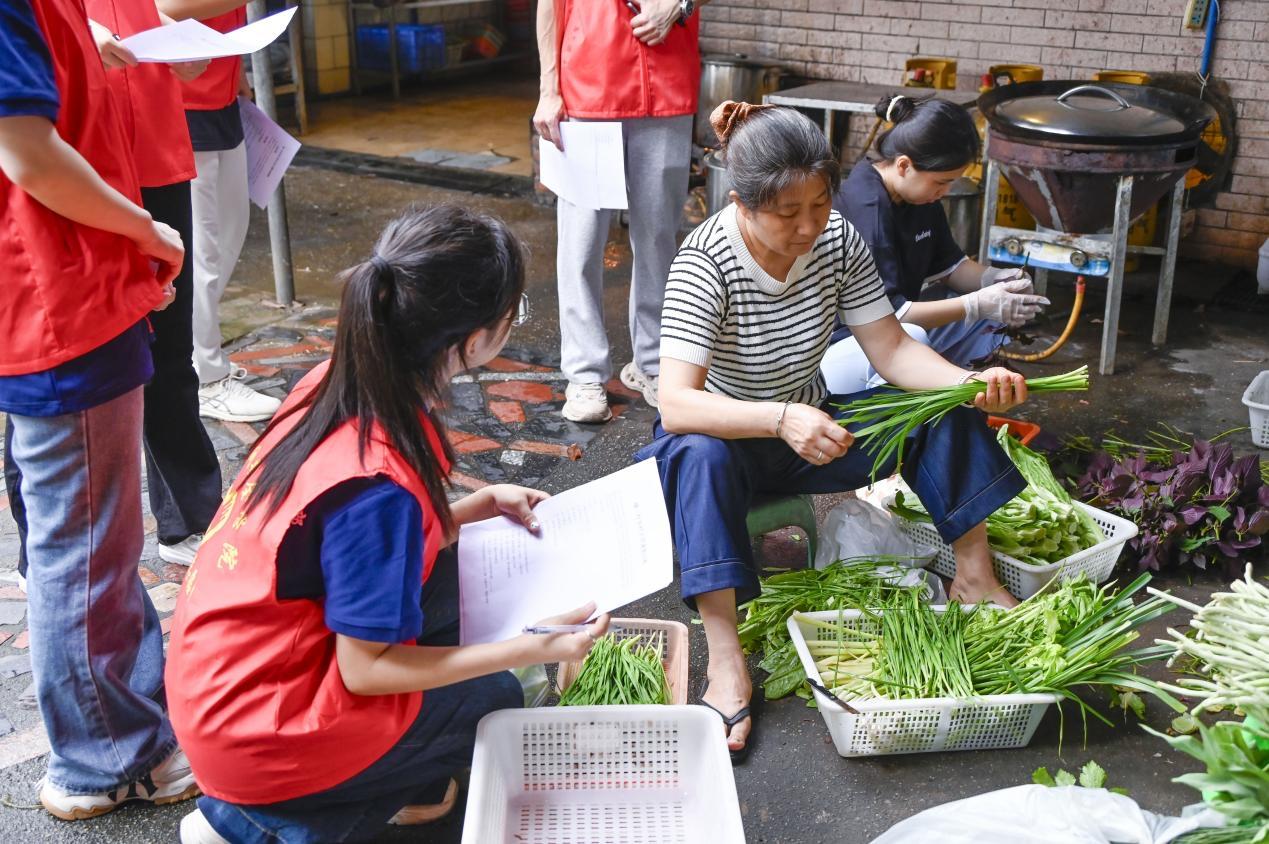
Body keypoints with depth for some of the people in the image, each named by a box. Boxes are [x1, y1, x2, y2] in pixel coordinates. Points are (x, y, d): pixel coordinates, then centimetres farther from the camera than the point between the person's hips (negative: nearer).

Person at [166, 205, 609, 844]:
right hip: (255, 735, -7)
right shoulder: (379, 480, -31)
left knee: (461, 577, 9)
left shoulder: (340, 383, -8)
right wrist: (532, 648, -17)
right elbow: (366, 669, -21)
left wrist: (479, 506, 5)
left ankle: (410, 783, 15)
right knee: (494, 700, 11)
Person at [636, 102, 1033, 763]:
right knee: (699, 456, -39)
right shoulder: (706, 261, -27)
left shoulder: (837, 240, -12)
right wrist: (783, 418, -51)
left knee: (945, 408, -11)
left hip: (810, 426, 5)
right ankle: (725, 665, -37)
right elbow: (675, 404, -36)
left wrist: (973, 383, -27)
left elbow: (891, 350, -8)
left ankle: (975, 582, -1)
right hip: (727, 437, -5)